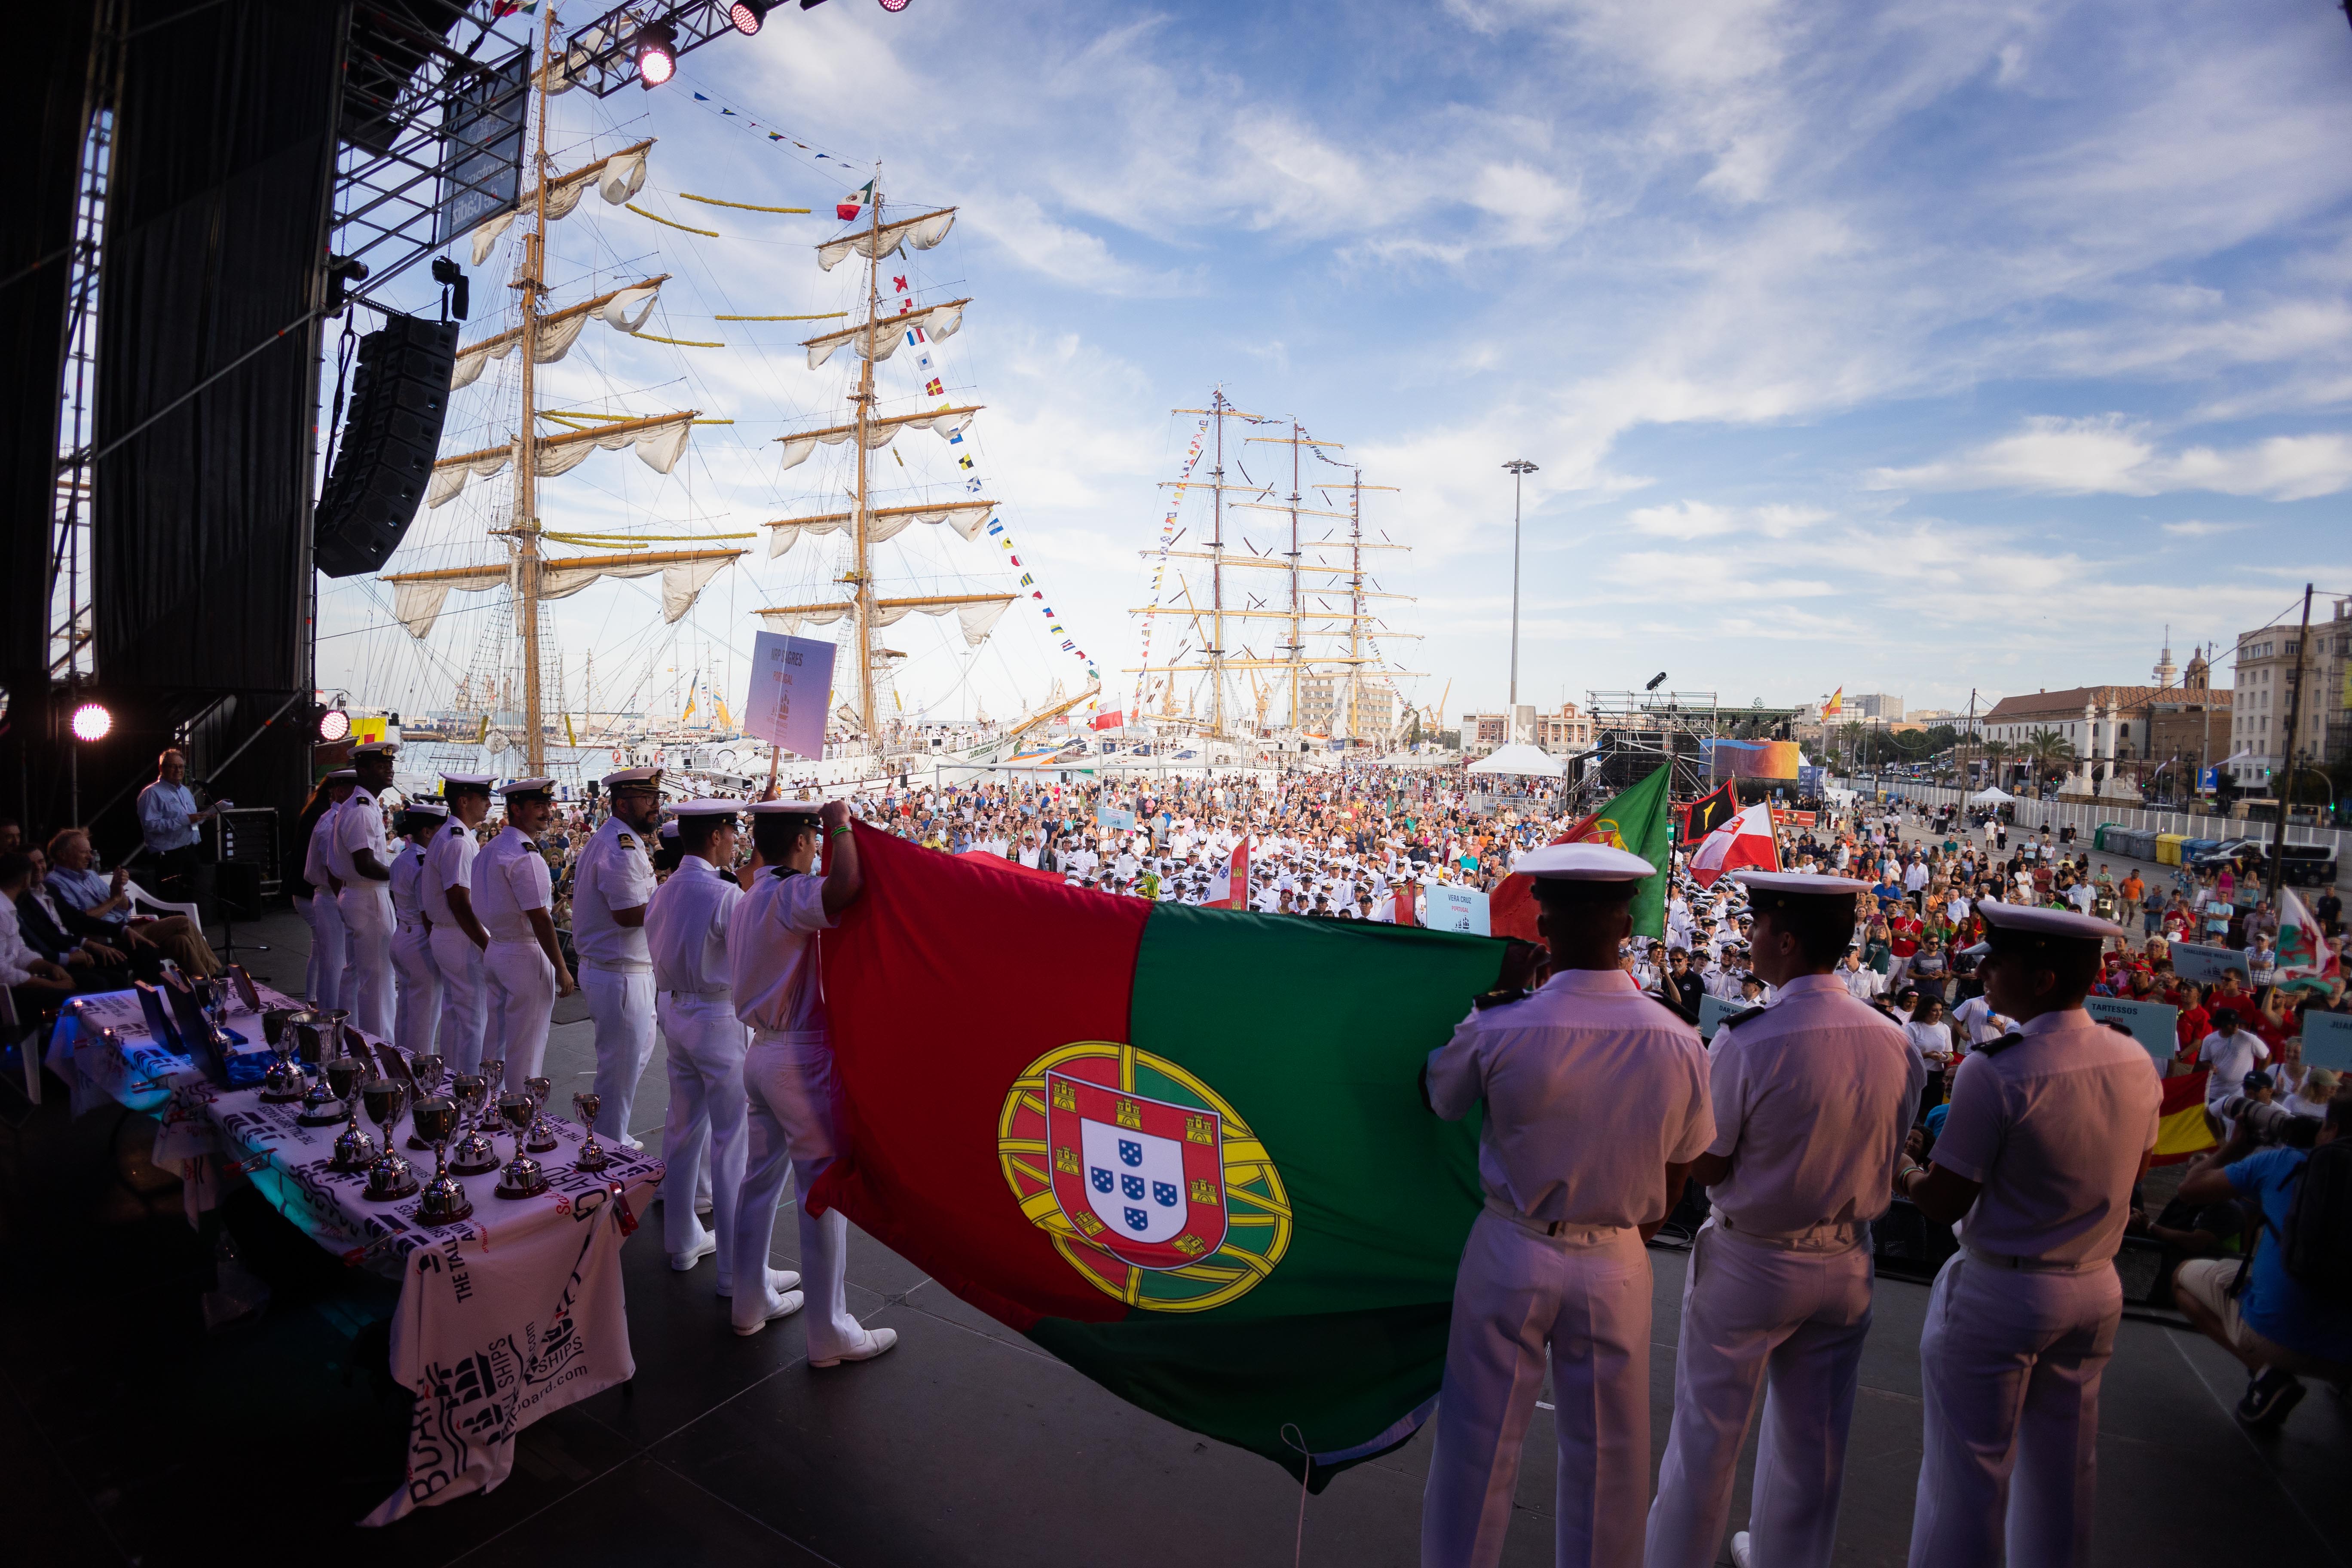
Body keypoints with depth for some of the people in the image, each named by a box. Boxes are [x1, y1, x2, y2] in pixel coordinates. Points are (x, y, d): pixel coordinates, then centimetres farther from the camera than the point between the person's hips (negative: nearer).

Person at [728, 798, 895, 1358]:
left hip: (761, 1052, 10)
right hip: (804, 1058, -10)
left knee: (761, 1176, 19)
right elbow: (844, 887, -39)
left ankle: (751, 1302, 34)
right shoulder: (791, 894, -19)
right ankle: (830, 1334, 8)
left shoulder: (746, 902, 13)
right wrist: (840, 827, -25)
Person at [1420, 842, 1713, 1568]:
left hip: (1511, 1255, -2)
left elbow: (1439, 1097, 1)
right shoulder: (1678, 1041, -11)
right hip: (1617, 1264, 2)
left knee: (1480, 1445, 15)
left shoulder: (1499, 1027, -20)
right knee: (1608, 1455, 20)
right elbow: (1673, 1187, 0)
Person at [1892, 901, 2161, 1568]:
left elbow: (1944, 1202, -20)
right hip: (2097, 1289, 7)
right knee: (2065, 1466, 22)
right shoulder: (2136, 1062, -4)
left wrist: (1903, 1175, 0)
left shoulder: (1994, 1071, -26)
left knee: (1970, 1468, 9)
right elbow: (2132, 1171, 12)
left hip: (1999, 1294, -7)